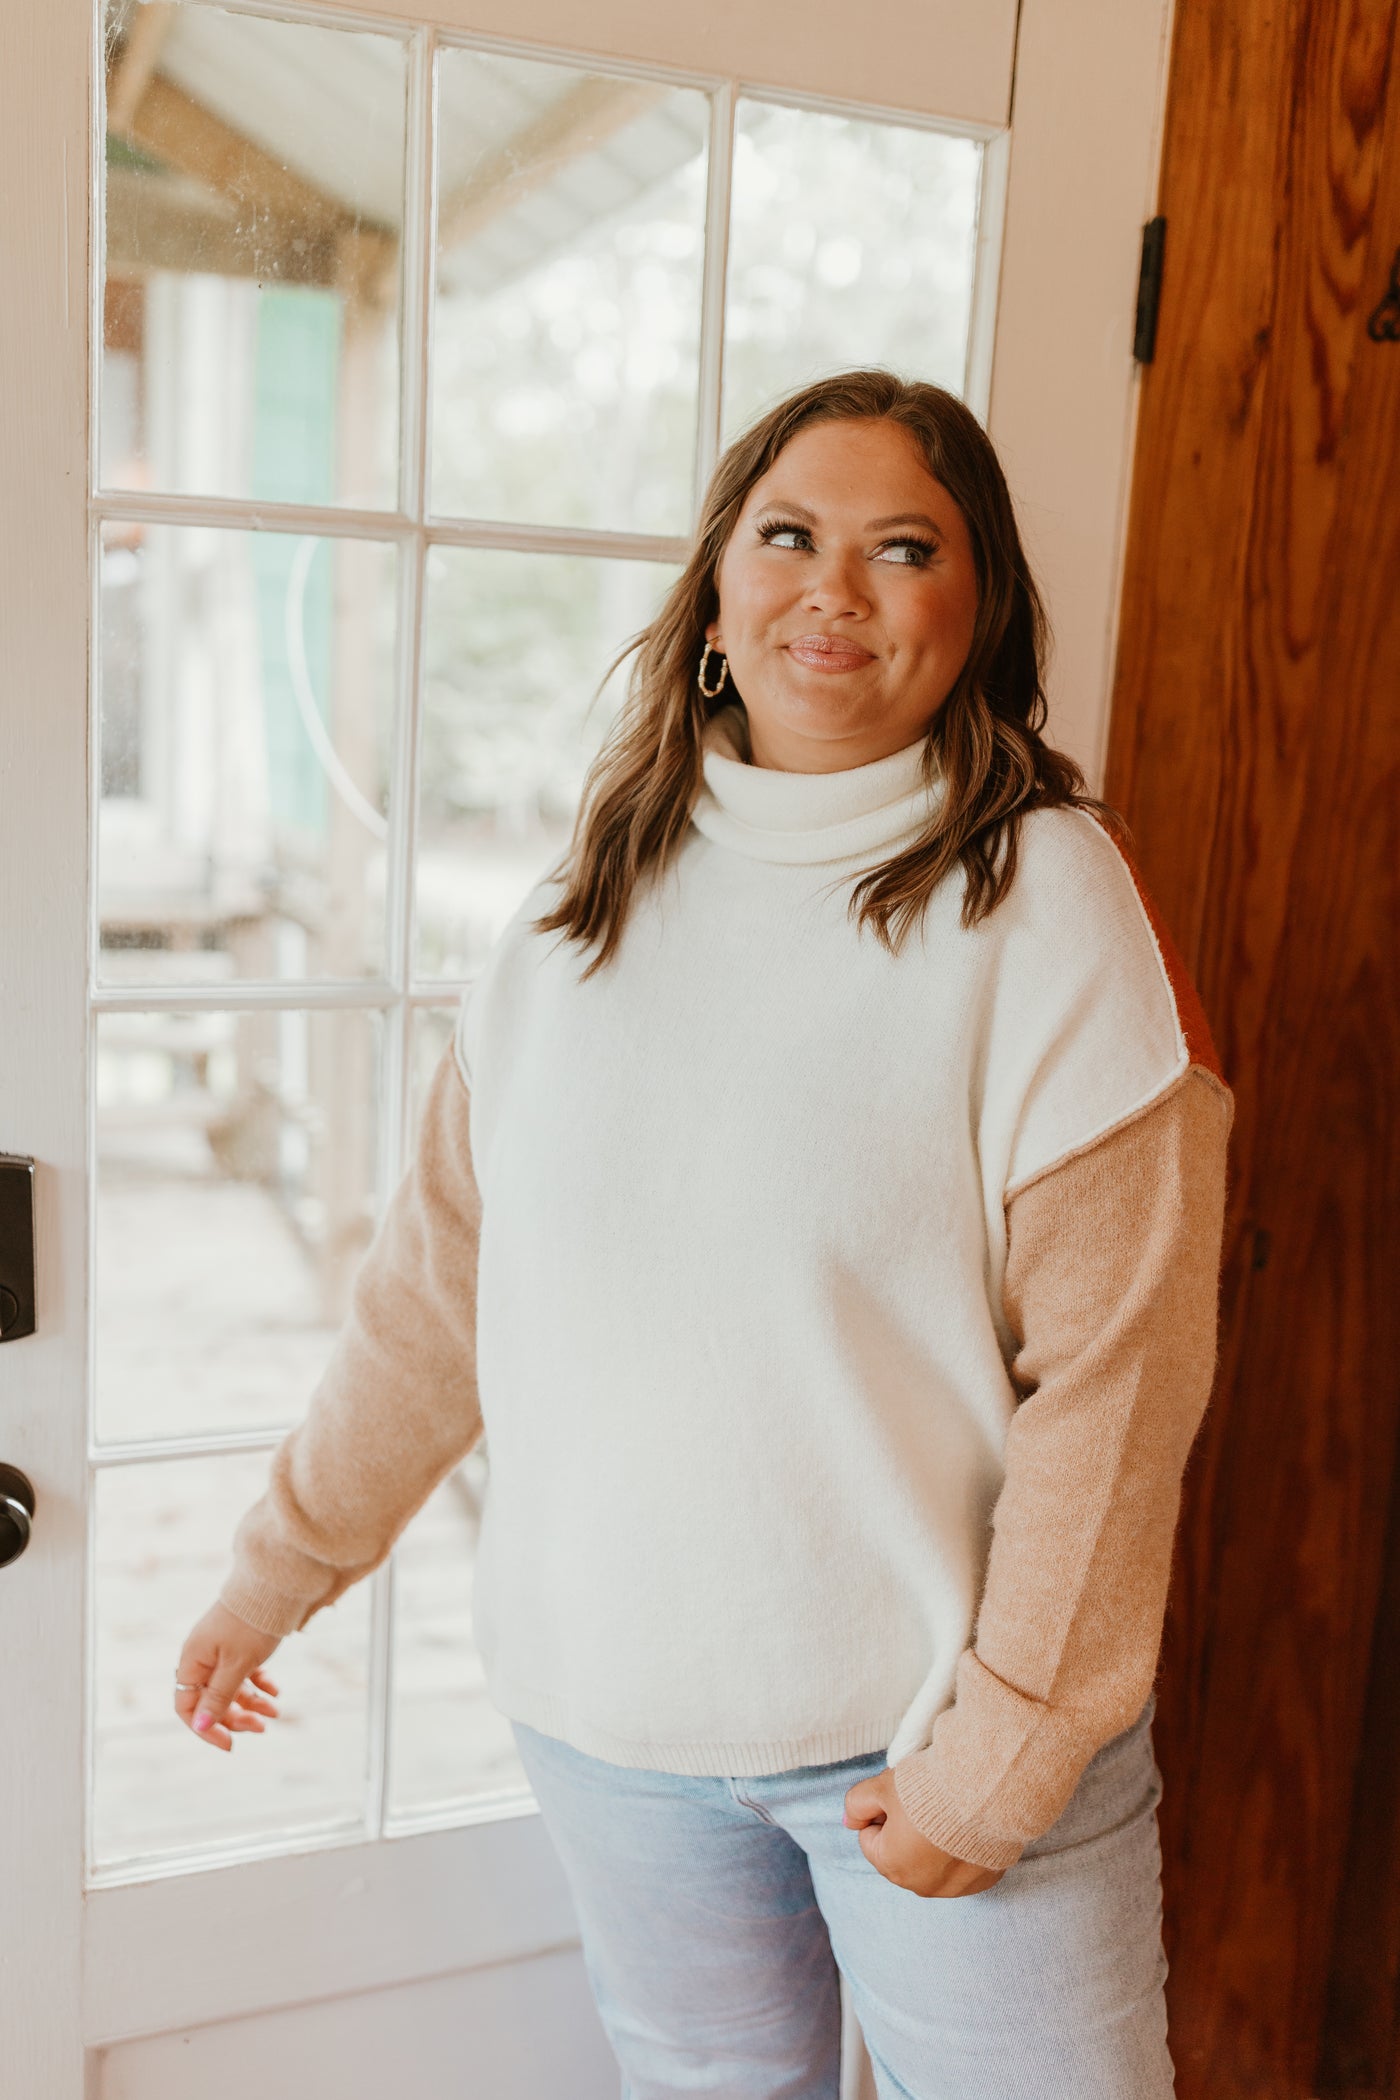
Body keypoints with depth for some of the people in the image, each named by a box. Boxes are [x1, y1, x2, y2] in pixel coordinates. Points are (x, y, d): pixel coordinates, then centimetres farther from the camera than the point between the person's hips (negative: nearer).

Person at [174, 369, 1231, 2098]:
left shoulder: (1043, 894, -11)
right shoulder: (592, 899, 2)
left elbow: (1117, 1368, -13)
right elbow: (438, 1276, 6)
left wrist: (1005, 1747, -13)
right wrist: (283, 1562, 8)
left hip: (928, 1708, -3)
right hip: (603, 1700, 4)